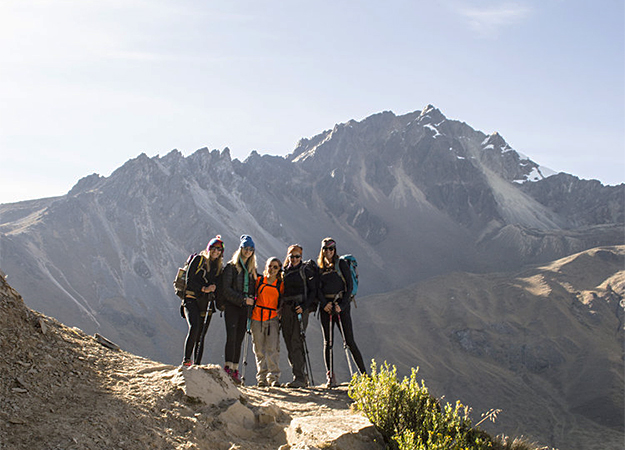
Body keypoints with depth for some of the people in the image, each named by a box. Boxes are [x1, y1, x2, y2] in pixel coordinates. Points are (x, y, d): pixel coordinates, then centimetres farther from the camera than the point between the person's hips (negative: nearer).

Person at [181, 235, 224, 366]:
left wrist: (214, 288, -6)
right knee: (194, 327, -24)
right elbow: (189, 280, -6)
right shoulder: (198, 259, 0)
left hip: (206, 303, 5)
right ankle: (186, 360, -20)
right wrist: (203, 289, -17)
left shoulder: (218, 266, 16)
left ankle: (197, 364, 6)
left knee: (201, 335, 1)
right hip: (192, 300, -5)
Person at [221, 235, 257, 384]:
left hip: (245, 309, 5)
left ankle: (235, 371, 4)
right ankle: (228, 367, -21)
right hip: (232, 307, -5)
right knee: (232, 336, -17)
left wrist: (251, 301, 3)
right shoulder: (231, 267, 0)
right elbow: (226, 289, -8)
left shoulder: (252, 269, 16)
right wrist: (243, 299, -14)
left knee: (239, 339, 3)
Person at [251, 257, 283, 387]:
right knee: (259, 349, 2)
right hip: (257, 318, 1)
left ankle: (274, 377, -9)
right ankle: (262, 377, 8)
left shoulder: (280, 285, 8)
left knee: (273, 348, -11)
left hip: (273, 318, -1)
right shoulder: (259, 281, 8)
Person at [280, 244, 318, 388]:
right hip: (285, 310, 6)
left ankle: (299, 377, -15)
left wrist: (304, 306, -15)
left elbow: (313, 292, -2)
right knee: (289, 344, 2)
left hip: (300, 309, -6)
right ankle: (302, 376, 10)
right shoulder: (284, 272, 18)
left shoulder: (306, 271, 2)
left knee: (296, 342, -15)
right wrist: (279, 309, 13)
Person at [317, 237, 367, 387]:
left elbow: (349, 286, -2)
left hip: (341, 305, -3)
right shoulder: (320, 268, 15)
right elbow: (318, 288, 7)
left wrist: (342, 305, -11)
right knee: (328, 342, 1)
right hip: (326, 306, 3)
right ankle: (330, 377, 5)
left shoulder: (341, 264, 4)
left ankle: (364, 374, 0)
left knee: (350, 342, -7)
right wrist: (324, 303, -10)